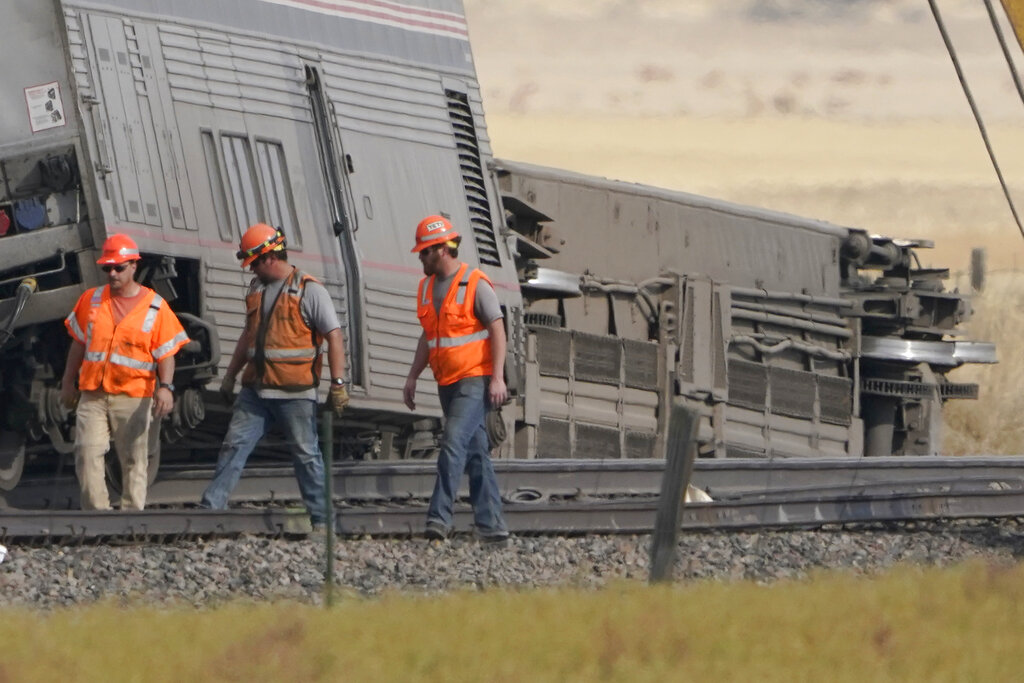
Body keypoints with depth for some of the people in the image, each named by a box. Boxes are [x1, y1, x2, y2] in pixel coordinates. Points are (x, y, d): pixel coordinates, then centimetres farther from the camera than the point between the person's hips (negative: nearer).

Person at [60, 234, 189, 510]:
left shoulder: (154, 307, 0)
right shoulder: (91, 300, 10)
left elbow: (166, 353, -3)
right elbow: (79, 343, 18)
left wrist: (166, 387, -17)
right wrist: (68, 382, 17)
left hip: (133, 397, -2)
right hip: (93, 394, 3)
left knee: (134, 461, 1)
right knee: (87, 453, -9)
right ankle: (97, 513, -5)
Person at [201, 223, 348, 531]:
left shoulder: (309, 291, -7)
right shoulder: (256, 289, 14)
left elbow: (334, 337, -9)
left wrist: (338, 383, -15)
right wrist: (230, 375, 22)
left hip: (295, 393, -6)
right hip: (255, 390, 6)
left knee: (306, 454, 0)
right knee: (233, 446, 0)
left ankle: (321, 519, 7)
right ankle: (210, 509, -1)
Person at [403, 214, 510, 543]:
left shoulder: (475, 285, -9)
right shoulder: (427, 287, 13)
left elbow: (497, 330, -10)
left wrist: (497, 378, -17)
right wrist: (413, 376, 15)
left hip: (475, 379, -8)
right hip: (448, 382, 8)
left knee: (454, 442, -19)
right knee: (475, 451, 8)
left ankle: (439, 517, -25)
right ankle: (491, 524, 10)